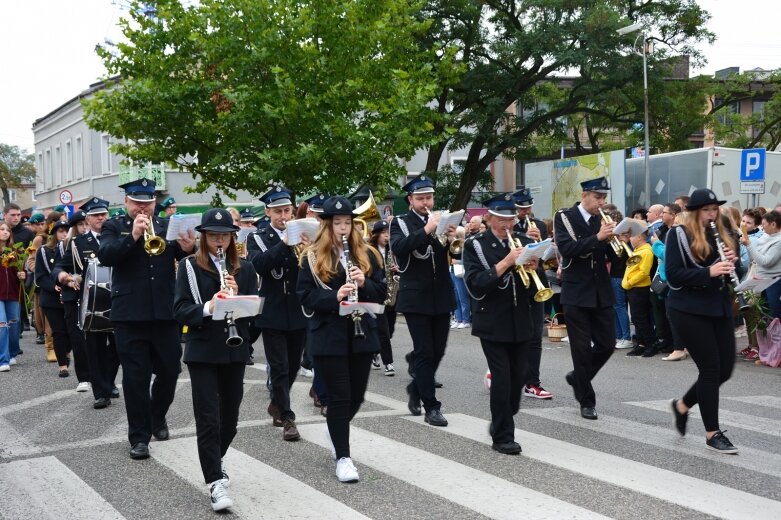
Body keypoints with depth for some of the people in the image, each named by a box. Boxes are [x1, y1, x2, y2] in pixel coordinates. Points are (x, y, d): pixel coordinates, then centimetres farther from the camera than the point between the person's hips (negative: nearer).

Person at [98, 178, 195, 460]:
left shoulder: (167, 226, 11)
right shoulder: (113, 226, 5)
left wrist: (188, 249, -19)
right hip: (130, 314, -2)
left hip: (165, 312, 2)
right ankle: (139, 436, 11)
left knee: (169, 371, 10)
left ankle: (158, 418, 35)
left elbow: (183, 258, 3)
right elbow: (105, 255, -12)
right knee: (135, 377, 1)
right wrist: (133, 236, -23)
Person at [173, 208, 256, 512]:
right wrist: (207, 308, -26)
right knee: (208, 418, -6)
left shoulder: (244, 269, 6)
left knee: (229, 417, 12)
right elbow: (180, 310, -8)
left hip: (235, 350, 3)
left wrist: (237, 296, -17)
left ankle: (213, 462, 37)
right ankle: (216, 483, -3)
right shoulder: (190, 266, -1)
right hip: (202, 351, -3)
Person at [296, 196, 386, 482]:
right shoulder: (312, 257, -2)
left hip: (362, 334, 4)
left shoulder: (366, 254, 6)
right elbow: (305, 296, -6)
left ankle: (336, 429, 42)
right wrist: (334, 296, -22)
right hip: (329, 337, -3)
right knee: (339, 397, -2)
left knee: (356, 396, 12)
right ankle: (343, 458, 9)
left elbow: (382, 292, 5)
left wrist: (364, 283, -16)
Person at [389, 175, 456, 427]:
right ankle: (431, 407, 3)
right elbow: (397, 247, -21)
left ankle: (416, 388, 33)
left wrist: (453, 237, -21)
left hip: (441, 296, 4)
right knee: (424, 352, -3)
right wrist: (426, 229, -30)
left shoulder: (441, 220, 10)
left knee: (438, 350, 10)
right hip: (416, 297, -4)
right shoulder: (401, 223, -1)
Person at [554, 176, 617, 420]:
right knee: (582, 348, 0)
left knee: (607, 344, 6)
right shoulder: (565, 217, -6)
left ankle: (578, 377, 31)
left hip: (601, 292, 5)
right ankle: (586, 400, 13)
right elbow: (566, 248, -21)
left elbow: (613, 256, 5)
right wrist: (597, 237, -28)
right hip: (576, 293, -5)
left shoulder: (603, 220, 7)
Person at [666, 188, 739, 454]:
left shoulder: (722, 234, 13)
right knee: (711, 369, -6)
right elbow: (673, 275, -15)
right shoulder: (678, 235, -6)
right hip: (689, 310, -6)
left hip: (719, 309, 7)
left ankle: (683, 405, 29)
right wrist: (708, 272, -25)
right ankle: (713, 433, 6)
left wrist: (733, 264, -8)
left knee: (725, 369, 5)